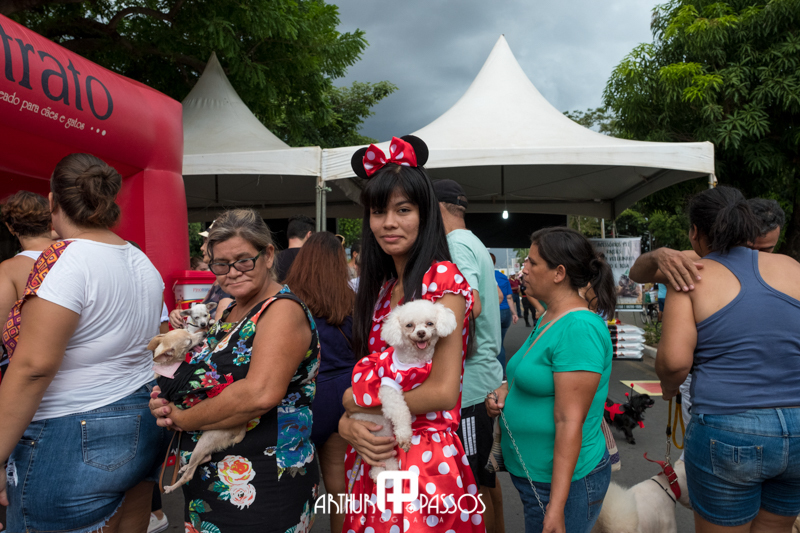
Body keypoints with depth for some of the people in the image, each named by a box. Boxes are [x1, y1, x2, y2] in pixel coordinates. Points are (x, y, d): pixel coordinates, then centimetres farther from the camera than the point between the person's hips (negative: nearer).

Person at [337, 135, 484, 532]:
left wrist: (357, 403, -8)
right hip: (372, 459, 7)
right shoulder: (380, 288, 7)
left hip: (424, 462, -6)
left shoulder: (442, 279, -14)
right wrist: (348, 425, -10)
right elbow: (365, 374, 9)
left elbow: (443, 391, -19)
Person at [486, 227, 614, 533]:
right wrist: (506, 388, 1)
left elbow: (569, 422, -25)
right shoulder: (549, 319, 6)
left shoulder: (579, 328, -23)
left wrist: (556, 508, -24)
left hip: (563, 482, -9)